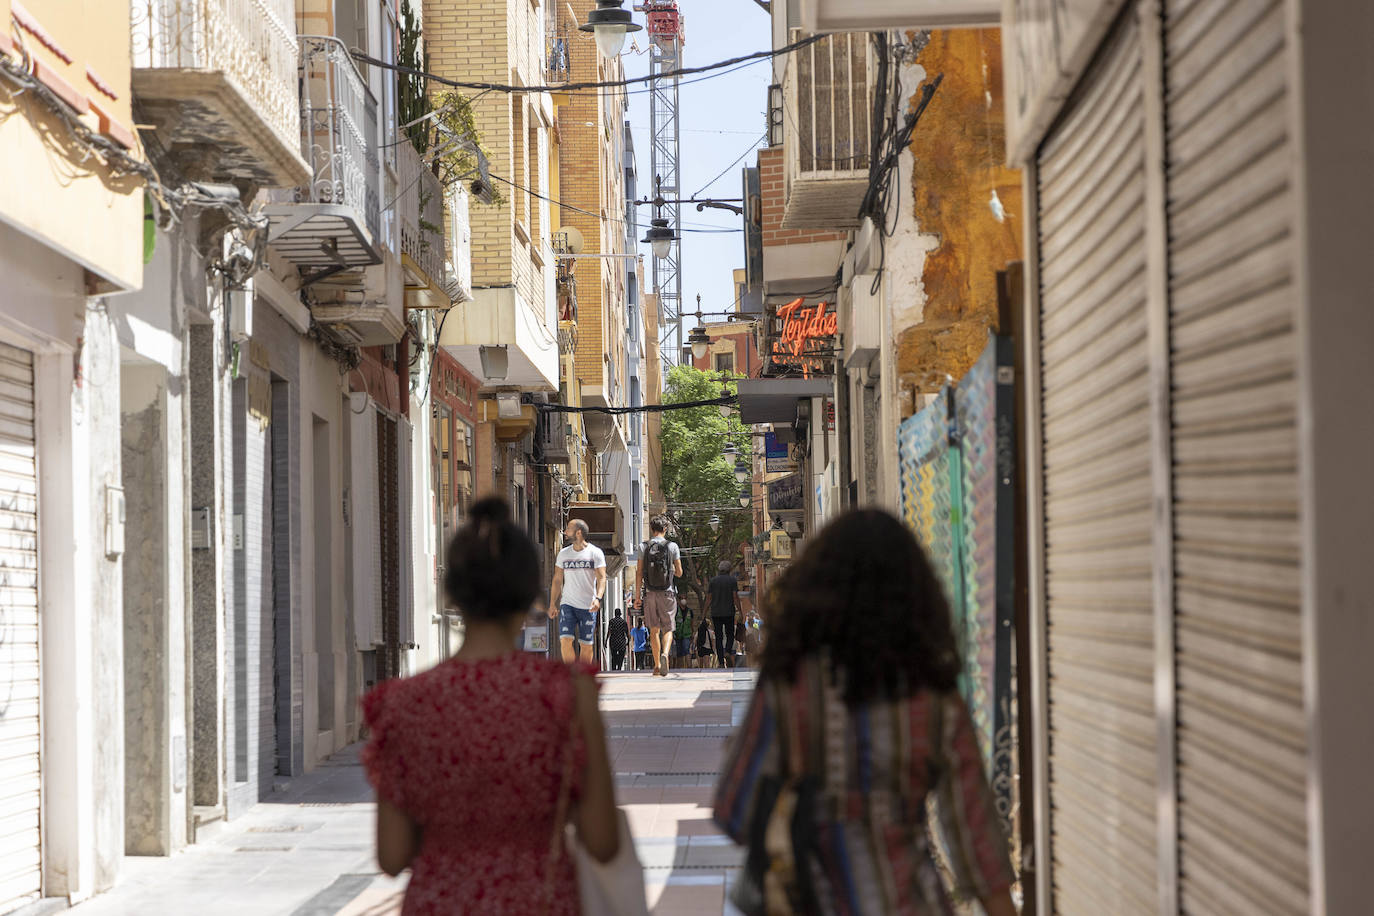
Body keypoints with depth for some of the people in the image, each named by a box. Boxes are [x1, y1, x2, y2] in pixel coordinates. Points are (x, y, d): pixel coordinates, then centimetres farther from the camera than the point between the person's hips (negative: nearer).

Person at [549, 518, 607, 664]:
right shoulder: (563, 554, 9)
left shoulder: (595, 553, -1)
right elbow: (557, 580, 14)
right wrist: (552, 604, 9)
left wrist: (598, 598, -24)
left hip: (588, 607, -2)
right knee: (566, 640, -14)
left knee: (586, 645, 2)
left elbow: (601, 578, -8)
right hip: (567, 604, 2)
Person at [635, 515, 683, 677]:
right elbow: (679, 572, 1)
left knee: (654, 630, 10)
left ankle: (657, 664, 9)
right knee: (667, 629, 5)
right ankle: (665, 653, -23)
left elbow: (639, 574, -1)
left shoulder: (645, 547, 0)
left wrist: (638, 596, 4)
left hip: (650, 594, 1)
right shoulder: (672, 546, -2)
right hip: (667, 593, -1)